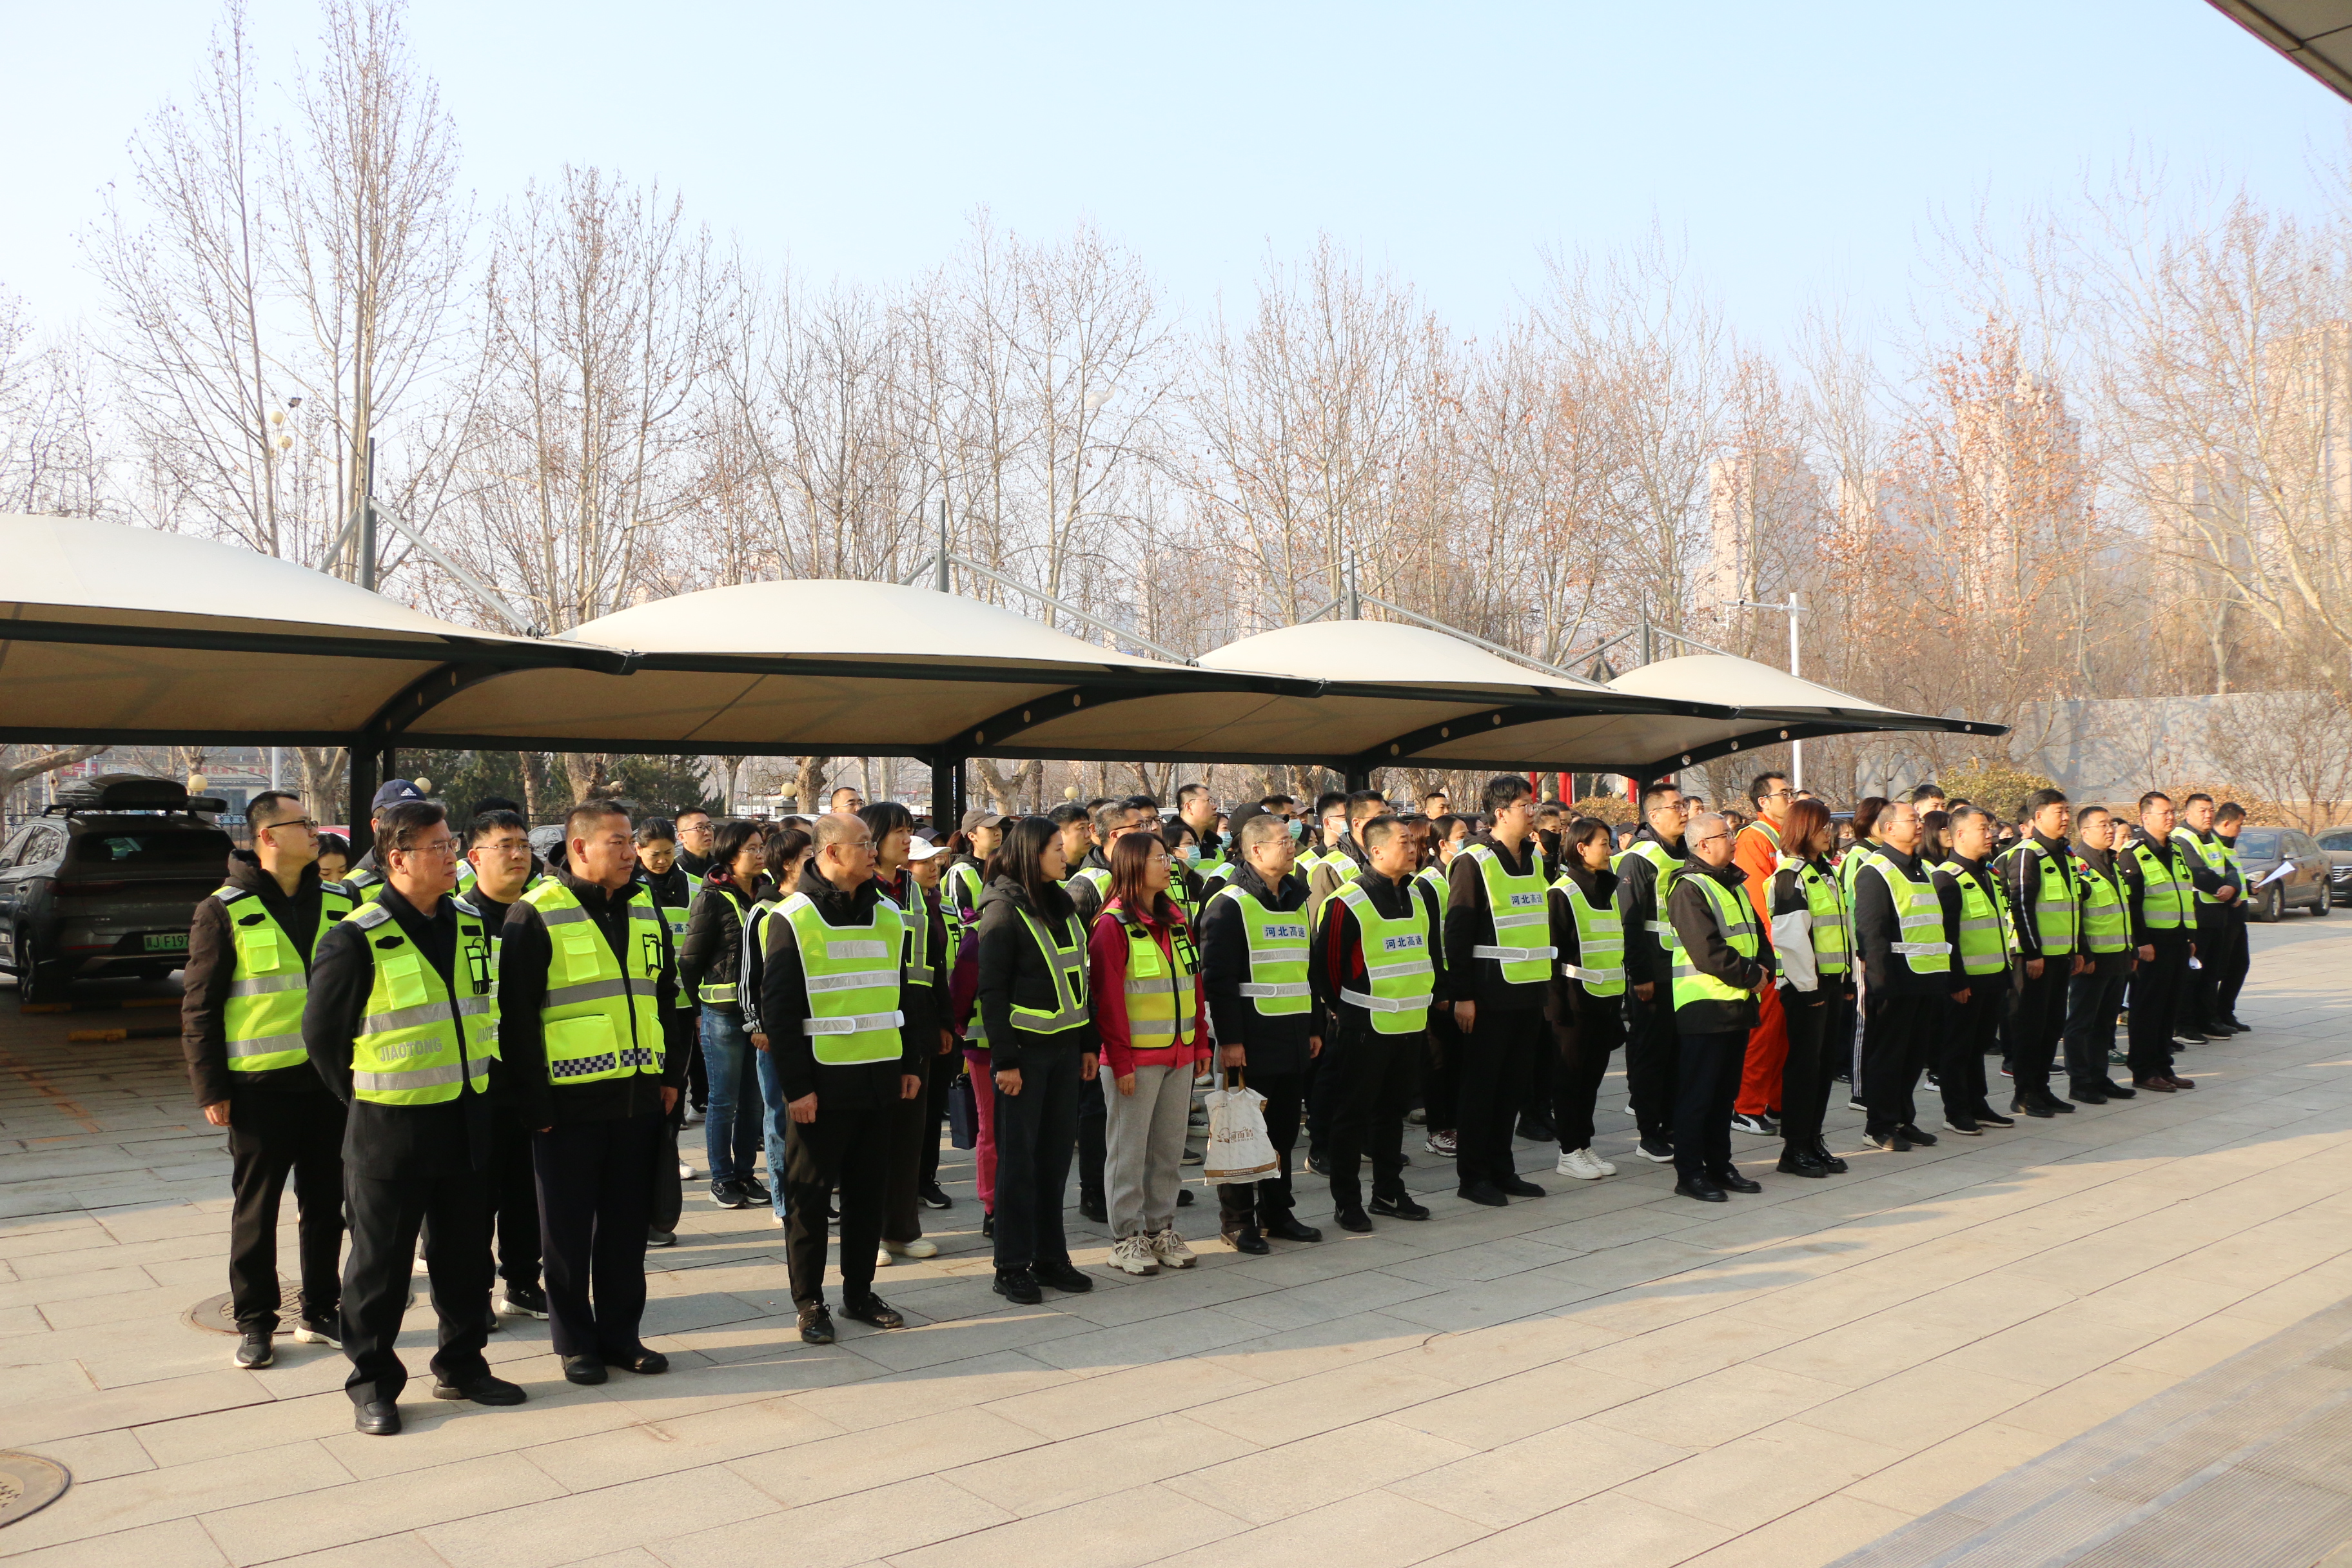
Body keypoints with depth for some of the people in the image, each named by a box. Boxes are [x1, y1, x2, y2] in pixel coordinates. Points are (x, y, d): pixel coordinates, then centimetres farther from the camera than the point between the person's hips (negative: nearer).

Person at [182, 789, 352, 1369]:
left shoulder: (339, 904, 6)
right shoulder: (224, 911, -6)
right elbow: (198, 1006, -4)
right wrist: (210, 1089, -7)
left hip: (330, 1080, 4)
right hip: (260, 1085, -4)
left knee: (325, 1202, 12)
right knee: (255, 1208, 7)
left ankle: (320, 1311, 25)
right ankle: (254, 1322, 20)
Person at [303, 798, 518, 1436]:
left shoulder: (470, 926, 6)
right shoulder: (356, 939, -13)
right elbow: (321, 1031, -5)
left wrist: (480, 1080, 13)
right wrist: (361, 1097, 0)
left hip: (467, 1119, 6)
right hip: (389, 1126, -6)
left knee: (466, 1253, 14)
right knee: (380, 1261, 6)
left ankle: (461, 1365, 28)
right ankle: (373, 1382, 20)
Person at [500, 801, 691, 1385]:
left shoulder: (646, 909, 10)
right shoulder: (536, 915, -7)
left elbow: (669, 997, 16)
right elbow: (517, 1015, -9)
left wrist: (673, 1074, 10)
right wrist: (535, 1099, -11)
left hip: (640, 1096, 5)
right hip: (570, 1100, -5)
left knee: (628, 1224, 12)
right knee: (569, 1227, 7)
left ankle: (621, 1333, 24)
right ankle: (575, 1342, 20)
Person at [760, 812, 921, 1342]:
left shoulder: (887, 915, 10)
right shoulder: (793, 919, -8)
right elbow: (778, 1008, -10)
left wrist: (910, 1064, 13)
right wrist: (796, 1085, -13)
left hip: (879, 1078, 5)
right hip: (822, 1081, -5)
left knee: (869, 1191, 12)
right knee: (810, 1194, 4)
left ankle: (860, 1292, 25)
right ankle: (809, 1303, 16)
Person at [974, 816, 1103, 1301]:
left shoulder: (1062, 906, 13)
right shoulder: (1003, 909, -8)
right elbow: (992, 991, -11)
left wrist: (1089, 1043, 12)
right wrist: (1004, 1059, -15)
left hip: (1065, 1048, 6)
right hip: (1024, 1048, -6)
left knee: (1055, 1155, 10)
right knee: (1018, 1159, 1)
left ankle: (1050, 1257, 19)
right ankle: (1012, 1268, 8)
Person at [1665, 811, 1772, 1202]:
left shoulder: (1734, 885, 16)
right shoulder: (1690, 889, -14)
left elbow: (1756, 933, 20)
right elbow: (1708, 953, -21)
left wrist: (1763, 969, 2)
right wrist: (1749, 974, -13)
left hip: (1737, 1005, 9)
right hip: (1705, 1006, -9)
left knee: (1725, 1092, 14)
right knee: (1697, 1093, -3)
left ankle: (1719, 1165, 23)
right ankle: (1690, 1173, 3)